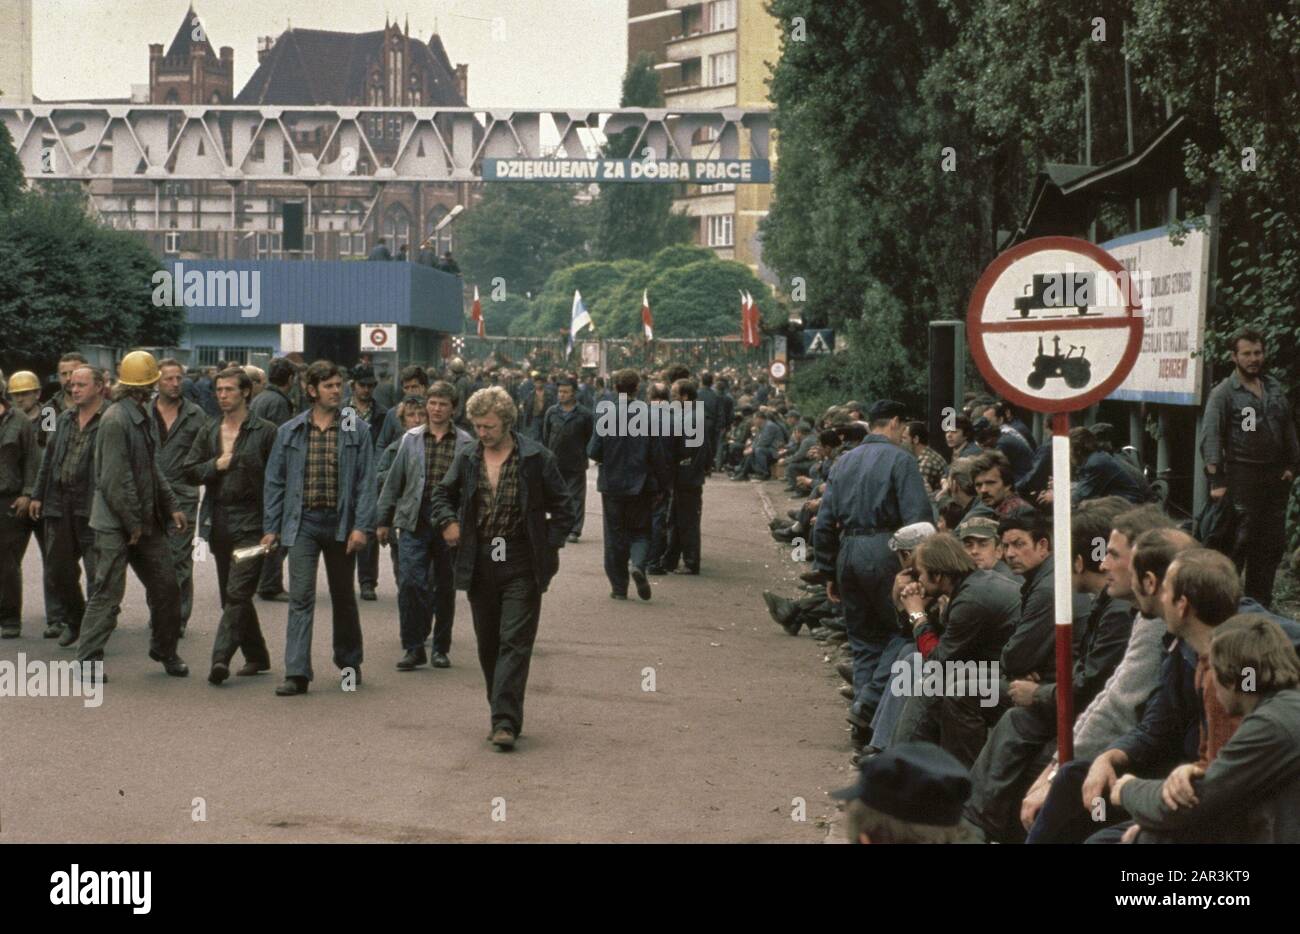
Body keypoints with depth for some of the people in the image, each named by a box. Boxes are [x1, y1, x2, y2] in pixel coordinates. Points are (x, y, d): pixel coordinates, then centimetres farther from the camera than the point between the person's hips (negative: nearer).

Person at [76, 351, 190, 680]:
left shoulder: (145, 419, 12)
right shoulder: (115, 420, -17)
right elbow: (115, 479, -19)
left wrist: (171, 506, 12)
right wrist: (133, 524, -16)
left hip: (145, 520, 9)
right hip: (116, 524, -8)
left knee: (166, 586, 10)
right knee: (107, 592, -4)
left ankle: (165, 649, 25)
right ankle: (88, 659, 5)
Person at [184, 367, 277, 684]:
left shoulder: (265, 432, -3)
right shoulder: (209, 432, 14)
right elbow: (190, 472, 12)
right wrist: (216, 465, -6)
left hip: (251, 523, -6)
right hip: (219, 522, 6)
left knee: (237, 592, -14)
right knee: (231, 595, 12)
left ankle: (221, 657, -19)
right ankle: (256, 655, 24)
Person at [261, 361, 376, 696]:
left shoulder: (357, 430, 1)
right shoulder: (289, 432, 5)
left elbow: (366, 482, -2)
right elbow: (274, 482, 8)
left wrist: (362, 526, -11)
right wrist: (270, 528, 3)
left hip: (341, 522, 0)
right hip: (302, 523, 0)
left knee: (343, 596, 13)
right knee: (301, 596, -8)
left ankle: (349, 663, 29)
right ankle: (297, 672, -10)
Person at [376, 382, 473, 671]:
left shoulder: (465, 443, 3)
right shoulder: (411, 439, 7)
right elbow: (394, 481, 11)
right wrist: (383, 520, 10)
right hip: (414, 522, 0)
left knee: (445, 587, 9)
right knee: (410, 583, -9)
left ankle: (441, 648, 21)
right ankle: (413, 647, 0)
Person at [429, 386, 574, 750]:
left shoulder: (537, 459, -4)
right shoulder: (467, 458, 7)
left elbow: (562, 508, 3)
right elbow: (442, 494, 22)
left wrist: (550, 546, -6)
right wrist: (448, 522, 3)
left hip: (521, 566, -4)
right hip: (479, 565, 4)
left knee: (514, 642, -9)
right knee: (488, 645, 10)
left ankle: (506, 722, -13)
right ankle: (502, 714, 22)